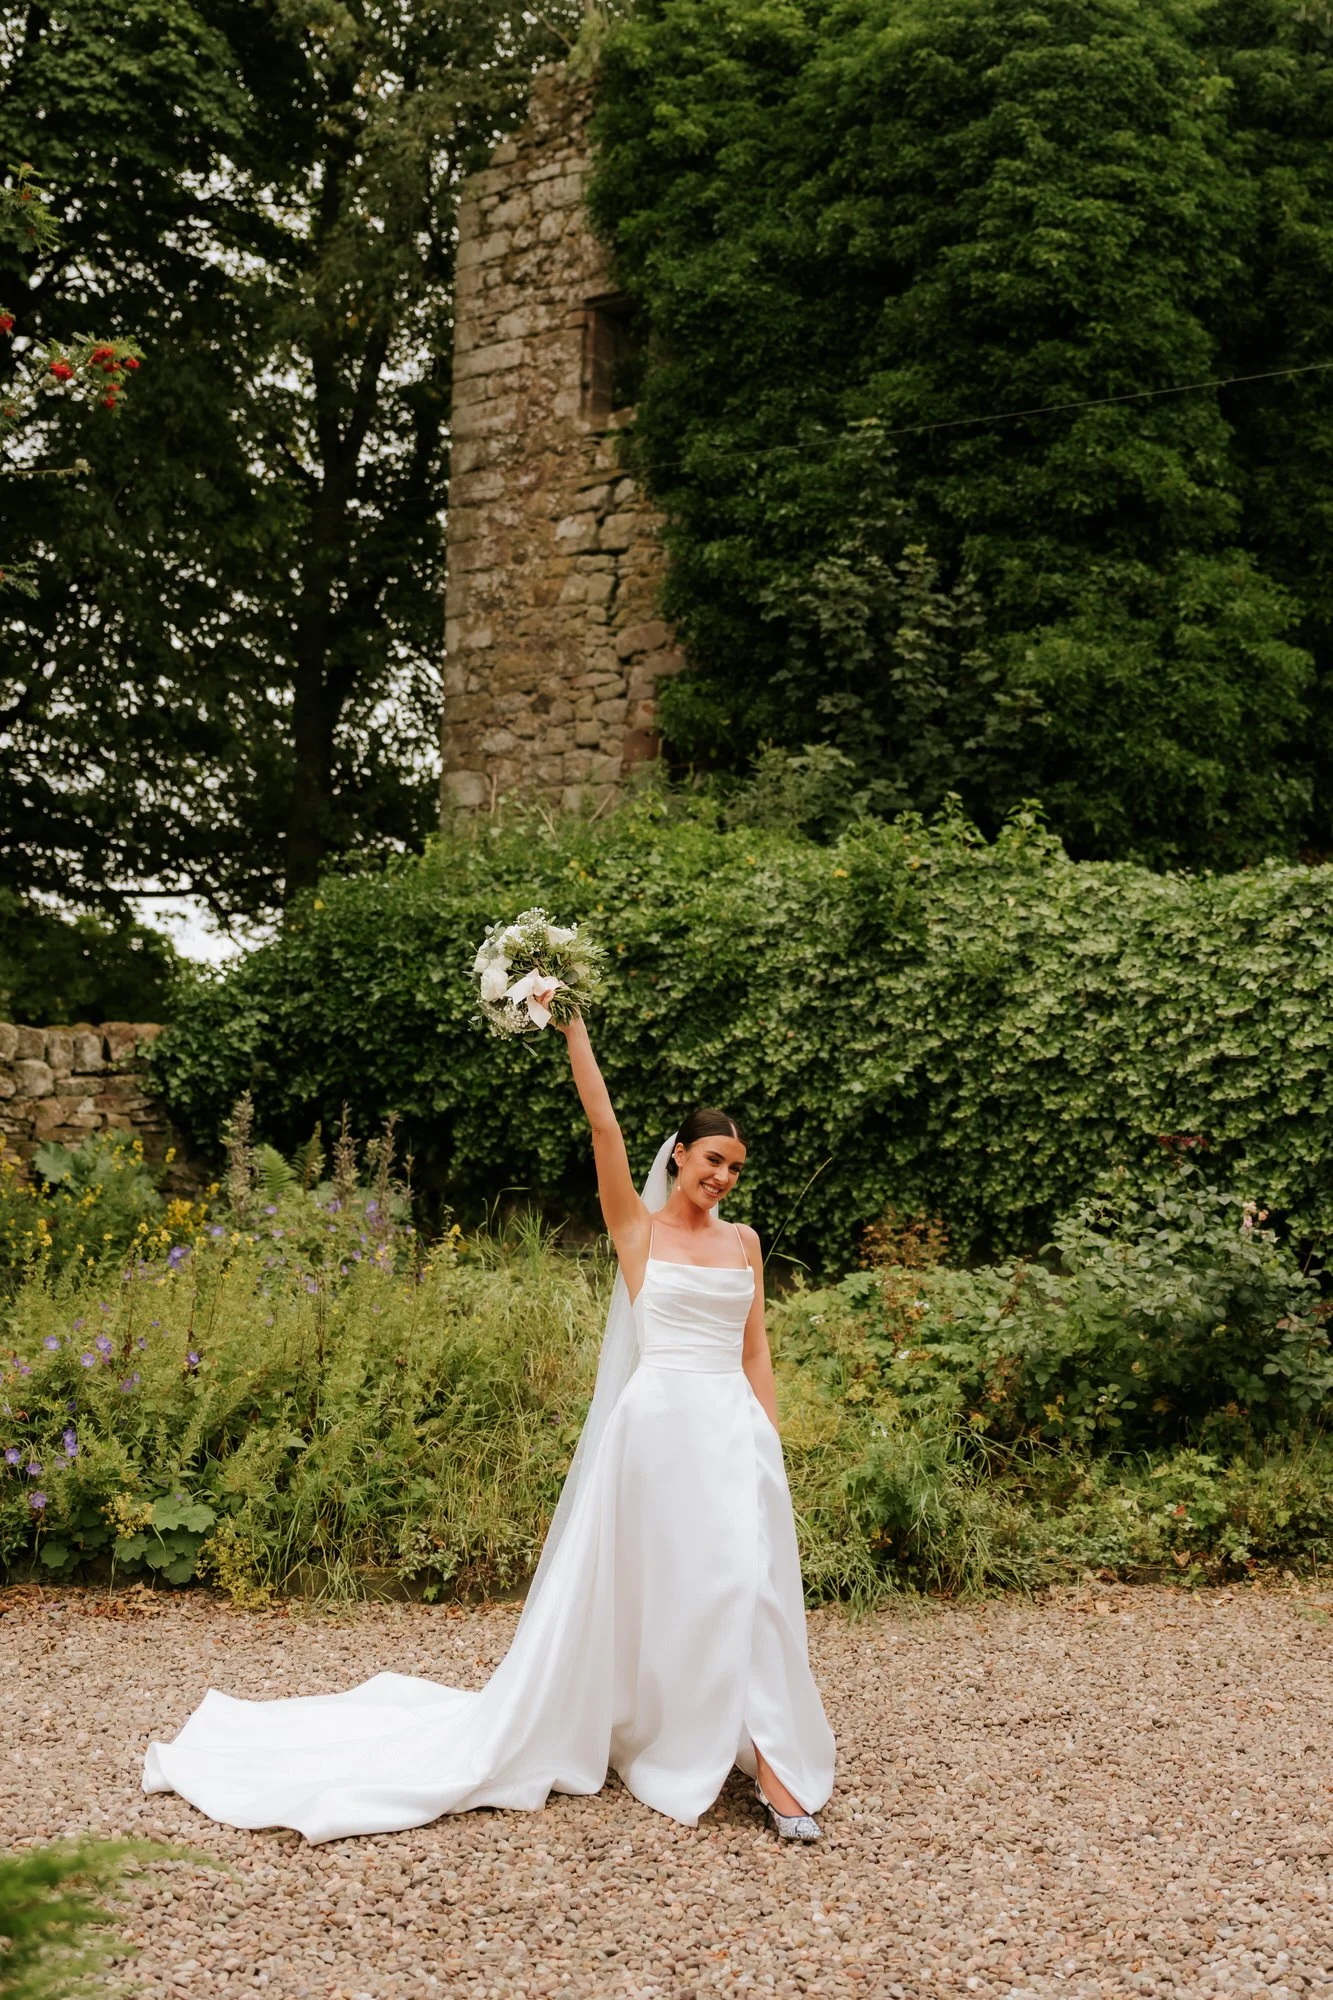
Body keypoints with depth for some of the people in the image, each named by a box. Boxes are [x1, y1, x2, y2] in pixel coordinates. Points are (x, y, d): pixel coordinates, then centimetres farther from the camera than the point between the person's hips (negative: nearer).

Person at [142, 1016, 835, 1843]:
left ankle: (773, 1767, 3)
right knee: (644, 1588, 1)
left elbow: (756, 1351, 13)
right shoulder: (637, 1228, 3)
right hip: (656, 1423, -3)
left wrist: (771, 1442, 7)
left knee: (749, 1584, -1)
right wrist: (574, 1030, -14)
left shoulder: (744, 1241, 13)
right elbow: (604, 1126, -8)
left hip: (733, 1430, 3)